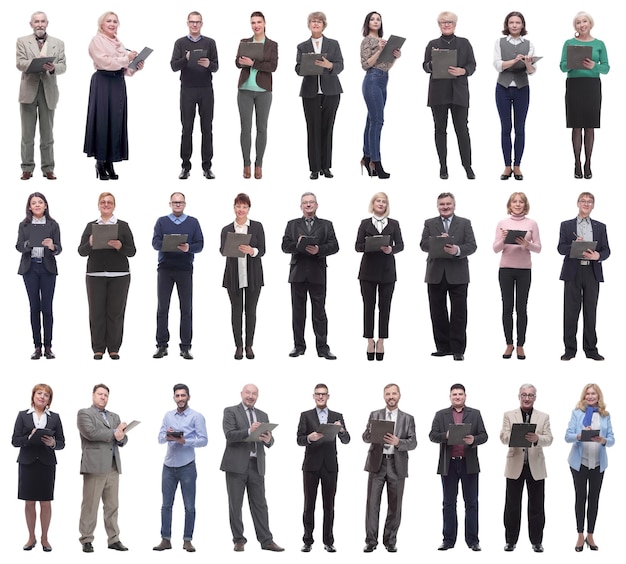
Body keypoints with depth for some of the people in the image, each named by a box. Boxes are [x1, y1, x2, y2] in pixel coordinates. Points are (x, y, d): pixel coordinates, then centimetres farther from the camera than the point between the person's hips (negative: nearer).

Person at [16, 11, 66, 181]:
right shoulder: (22, 41, 6)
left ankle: (48, 168, 8)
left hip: (48, 92, 1)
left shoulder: (58, 43, 11)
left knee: (47, 134, 4)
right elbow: (19, 63, -6)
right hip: (29, 90, -1)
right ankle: (27, 168, 7)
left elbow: (63, 66, 2)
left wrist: (53, 68, -21)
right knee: (27, 134, 2)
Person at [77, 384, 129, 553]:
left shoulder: (114, 417, 22)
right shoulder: (84, 413, 3)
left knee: (112, 506, 6)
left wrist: (120, 437, -9)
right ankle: (86, 540, 1)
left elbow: (123, 440, 16)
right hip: (95, 466, -6)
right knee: (90, 505, -4)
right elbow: (90, 432, -14)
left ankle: (114, 539, 10)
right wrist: (114, 433, -9)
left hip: (113, 467, 6)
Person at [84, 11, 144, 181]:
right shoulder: (97, 41, -3)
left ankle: (109, 163, 8)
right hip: (103, 83, -7)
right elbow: (105, 62, -16)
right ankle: (100, 162, 0)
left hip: (118, 84, 7)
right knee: (102, 121, -5)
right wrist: (126, 58, -14)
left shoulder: (118, 43, 18)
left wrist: (135, 66, 1)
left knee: (116, 122, 4)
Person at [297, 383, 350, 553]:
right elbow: (299, 440, -2)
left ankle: (328, 541, 8)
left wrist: (341, 430, -18)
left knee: (329, 505, 4)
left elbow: (346, 440, 3)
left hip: (330, 466, 1)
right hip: (311, 465, -1)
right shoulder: (306, 416, 4)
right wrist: (309, 438, -24)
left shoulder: (337, 417, 8)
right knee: (309, 504, 2)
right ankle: (307, 541, 6)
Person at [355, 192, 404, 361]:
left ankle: (381, 341, 9)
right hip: (368, 270, -1)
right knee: (368, 306, 0)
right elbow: (357, 246, 0)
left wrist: (391, 249, -19)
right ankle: (370, 341, 7)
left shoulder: (393, 224, 7)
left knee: (385, 307, 2)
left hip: (387, 271, 1)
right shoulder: (365, 223, 5)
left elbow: (400, 245, 2)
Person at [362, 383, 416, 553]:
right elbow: (366, 438, 2)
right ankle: (371, 541, 0)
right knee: (372, 503, -4)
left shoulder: (408, 418, 8)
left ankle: (390, 541, 12)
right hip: (377, 463, 0)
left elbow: (413, 442, 0)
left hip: (397, 465, 0)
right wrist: (372, 432, -21)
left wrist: (398, 442, -19)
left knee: (395, 505, 3)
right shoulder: (374, 415, 9)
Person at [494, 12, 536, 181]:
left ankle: (517, 166, 9)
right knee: (506, 128, 3)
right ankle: (507, 166, 8)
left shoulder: (528, 45, 3)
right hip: (503, 88, 0)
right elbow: (498, 65, -9)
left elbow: (531, 70, -4)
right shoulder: (500, 42, 2)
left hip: (522, 89, 0)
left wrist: (528, 63, -27)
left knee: (520, 128, 3)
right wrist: (515, 60, -24)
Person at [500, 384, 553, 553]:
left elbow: (549, 439, -4)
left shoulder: (544, 417, 7)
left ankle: (536, 541, 12)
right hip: (515, 466, 0)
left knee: (536, 506, 4)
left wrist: (537, 438, -26)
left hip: (536, 467, 0)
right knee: (512, 505, 4)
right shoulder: (509, 415, 6)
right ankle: (511, 540, 13)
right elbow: (503, 437, -4)